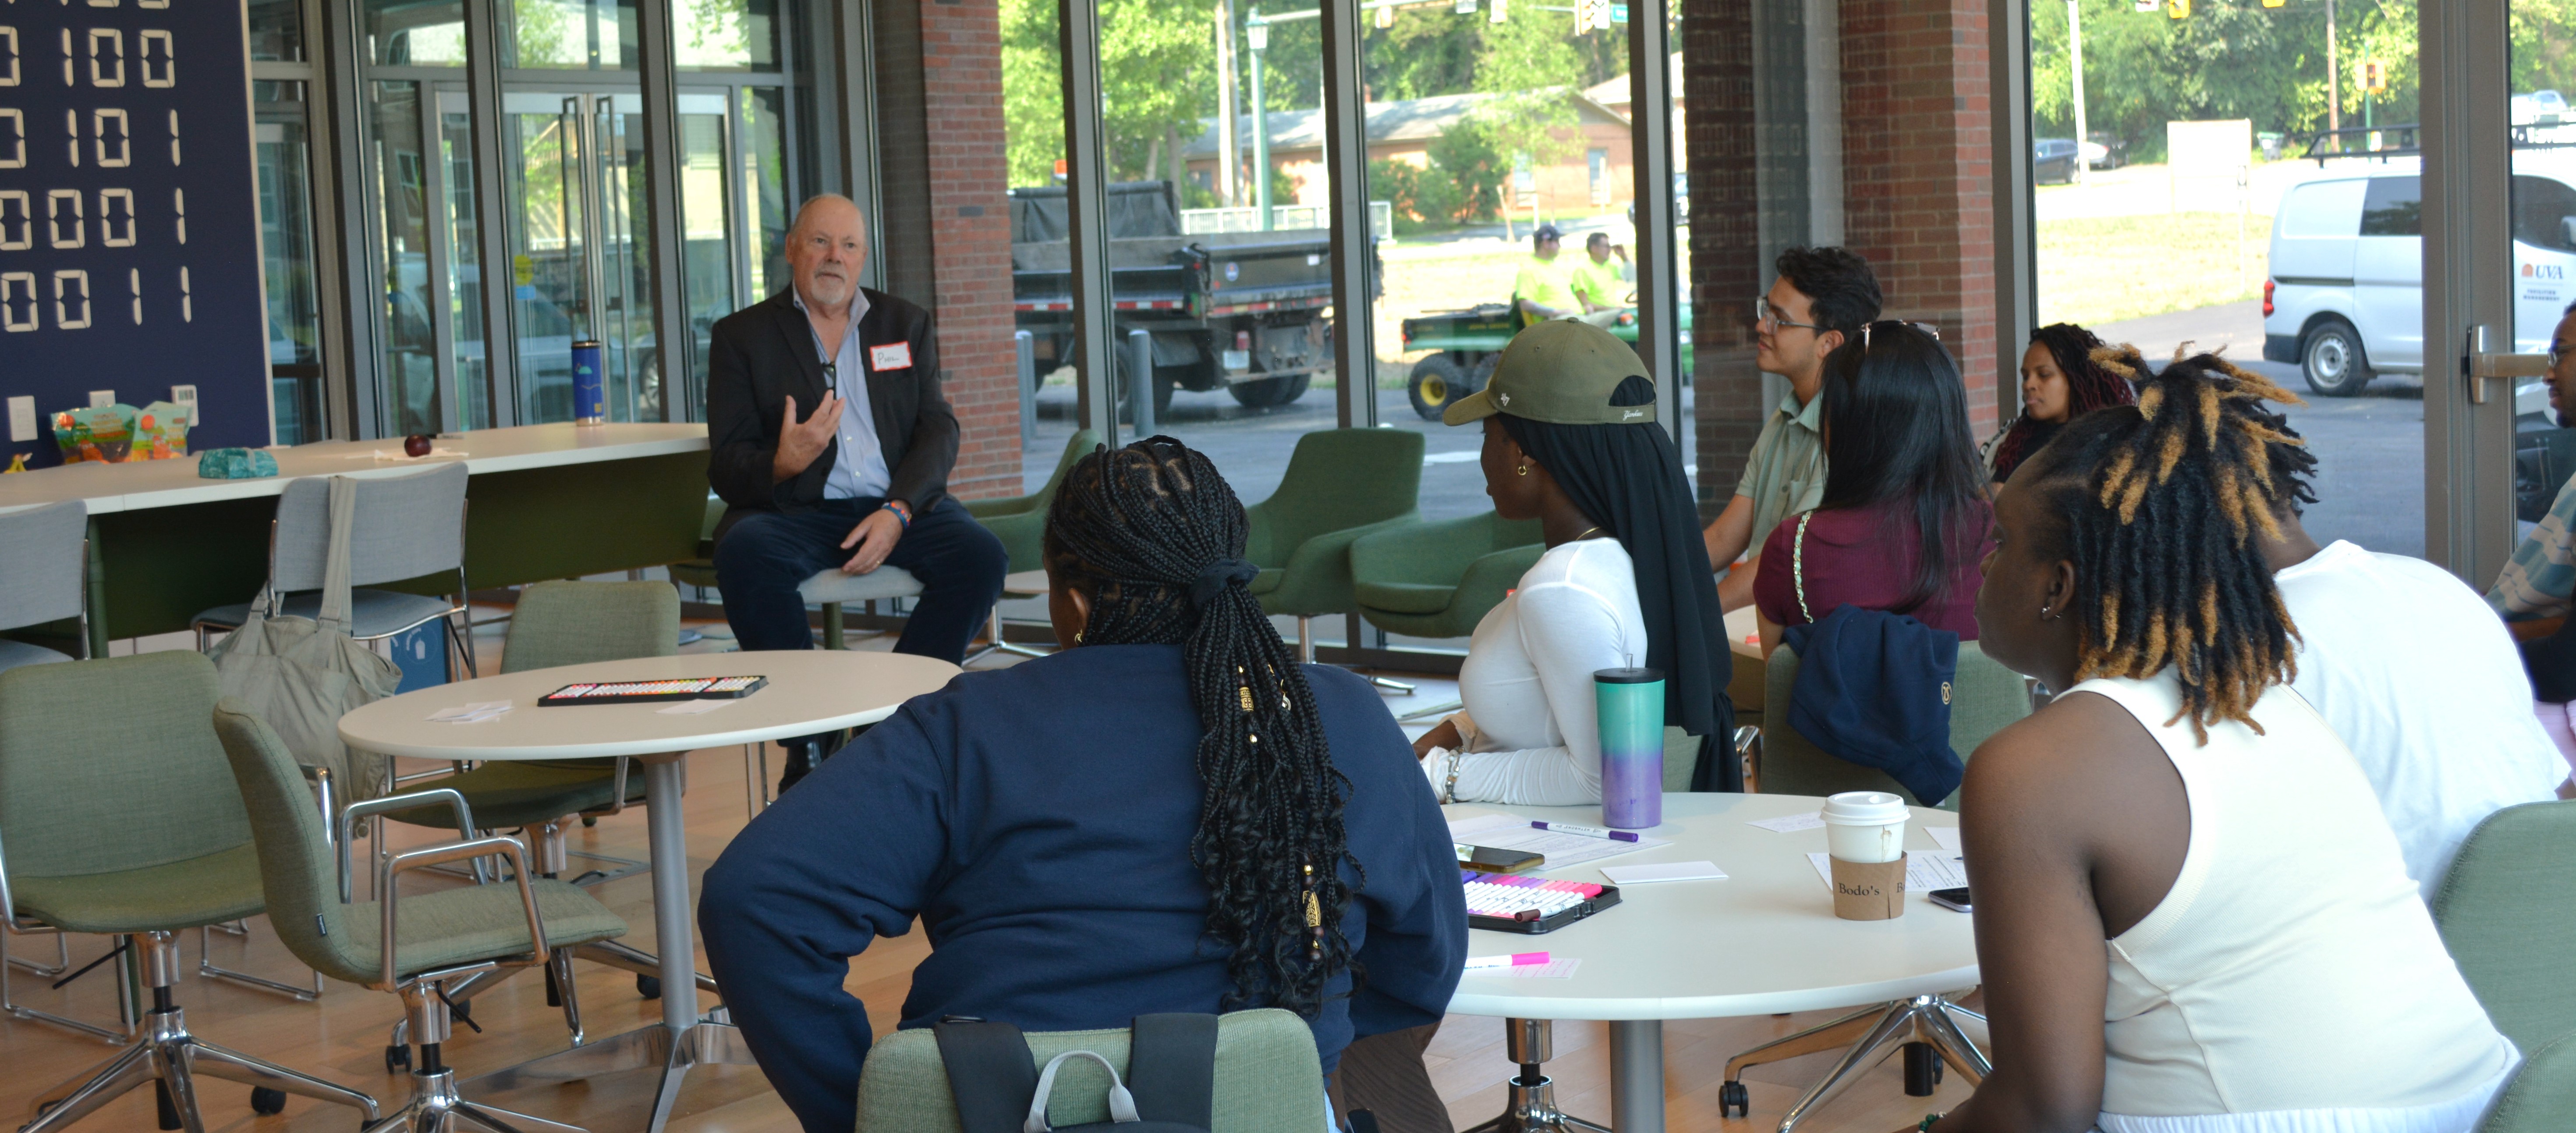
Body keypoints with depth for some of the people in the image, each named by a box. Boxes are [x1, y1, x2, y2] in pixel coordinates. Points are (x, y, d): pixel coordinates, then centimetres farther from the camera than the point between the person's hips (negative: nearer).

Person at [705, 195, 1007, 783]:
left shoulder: (907, 325, 17)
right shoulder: (742, 335, 9)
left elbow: (938, 430, 5)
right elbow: (726, 464, 1)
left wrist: (899, 511, -14)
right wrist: (782, 465, -24)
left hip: (896, 505, 2)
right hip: (793, 510, -2)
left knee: (980, 555, -26)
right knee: (744, 552, -35)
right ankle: (809, 735, -25)